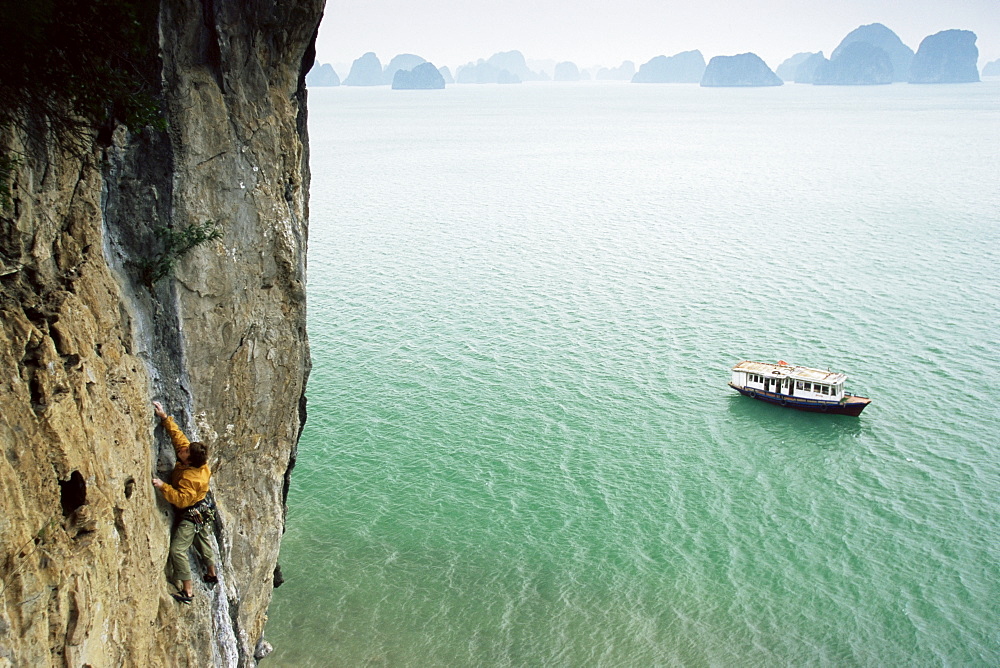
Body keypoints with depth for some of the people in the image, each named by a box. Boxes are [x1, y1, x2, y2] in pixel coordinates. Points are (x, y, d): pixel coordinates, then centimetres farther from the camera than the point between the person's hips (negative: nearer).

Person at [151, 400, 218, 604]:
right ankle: (212, 574, 46)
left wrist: (163, 486, -37)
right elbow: (178, 436, -3)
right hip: (202, 511, 10)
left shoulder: (191, 478, -32)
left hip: (191, 516, -10)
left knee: (177, 549, -10)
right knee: (203, 543, 26)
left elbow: (181, 499, -35)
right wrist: (164, 417, -4)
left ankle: (187, 591, -7)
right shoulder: (201, 466, -9)